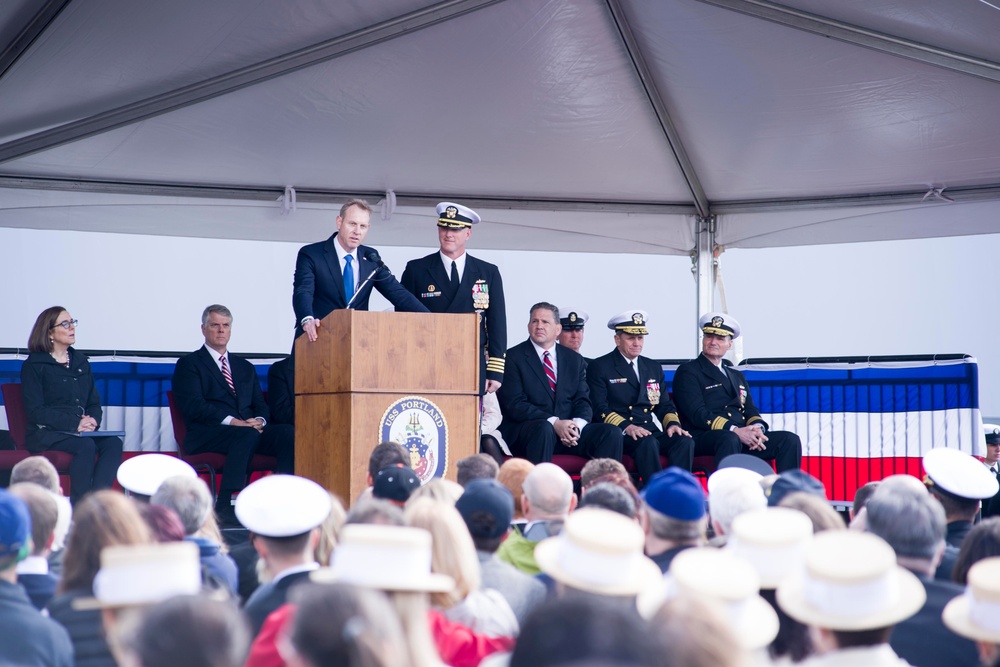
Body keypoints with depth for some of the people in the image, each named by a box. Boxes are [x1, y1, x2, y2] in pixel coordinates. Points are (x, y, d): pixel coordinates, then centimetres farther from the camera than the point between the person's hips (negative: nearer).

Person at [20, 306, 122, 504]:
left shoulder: (81, 362, 21)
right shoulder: (33, 365, 3)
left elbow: (95, 403, 19)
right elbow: (35, 411, -7)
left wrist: (93, 420, -7)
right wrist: (74, 424, -18)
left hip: (82, 430, 5)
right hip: (45, 433, -5)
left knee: (113, 443, -27)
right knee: (86, 446, -34)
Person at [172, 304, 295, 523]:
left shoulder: (246, 367, 27)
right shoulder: (189, 364, 9)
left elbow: (261, 405, 20)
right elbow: (193, 406, -6)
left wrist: (259, 421, -6)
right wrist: (232, 421, -18)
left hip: (249, 430, 5)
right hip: (206, 436, -5)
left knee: (288, 432, -25)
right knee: (248, 434, -38)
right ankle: (223, 506, -39)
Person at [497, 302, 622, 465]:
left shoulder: (574, 360, 16)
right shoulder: (513, 358, 1)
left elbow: (583, 401, 10)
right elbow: (515, 404, -8)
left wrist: (577, 425, -15)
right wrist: (554, 423, -21)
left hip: (568, 431, 4)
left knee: (612, 433, -18)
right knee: (544, 429, -38)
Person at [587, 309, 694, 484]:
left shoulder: (653, 367, 24)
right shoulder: (599, 367, 6)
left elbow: (665, 404, 22)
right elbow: (599, 408, -5)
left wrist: (673, 423, -2)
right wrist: (626, 426, -22)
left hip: (652, 431, 5)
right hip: (619, 433, -5)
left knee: (685, 441, -24)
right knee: (647, 442, -36)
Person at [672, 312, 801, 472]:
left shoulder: (737, 376, 27)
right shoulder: (687, 372, 4)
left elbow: (750, 409, 19)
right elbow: (698, 414, -9)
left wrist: (757, 429, -7)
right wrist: (735, 431, -21)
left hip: (743, 436, 7)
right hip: (705, 439, -7)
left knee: (790, 440, -13)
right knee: (730, 439, -40)